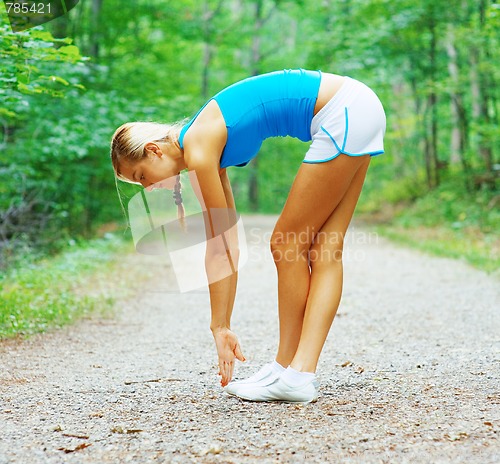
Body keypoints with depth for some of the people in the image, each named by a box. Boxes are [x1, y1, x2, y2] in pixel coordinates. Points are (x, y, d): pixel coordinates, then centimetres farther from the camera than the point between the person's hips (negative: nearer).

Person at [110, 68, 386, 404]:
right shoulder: (208, 145, 15)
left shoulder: (198, 150, -10)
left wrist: (220, 326, 1)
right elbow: (229, 247, 16)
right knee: (324, 246, 5)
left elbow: (218, 248, -7)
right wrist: (224, 325, 16)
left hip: (343, 113, -9)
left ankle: (290, 373, 6)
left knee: (288, 244, -1)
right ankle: (302, 371, 7)